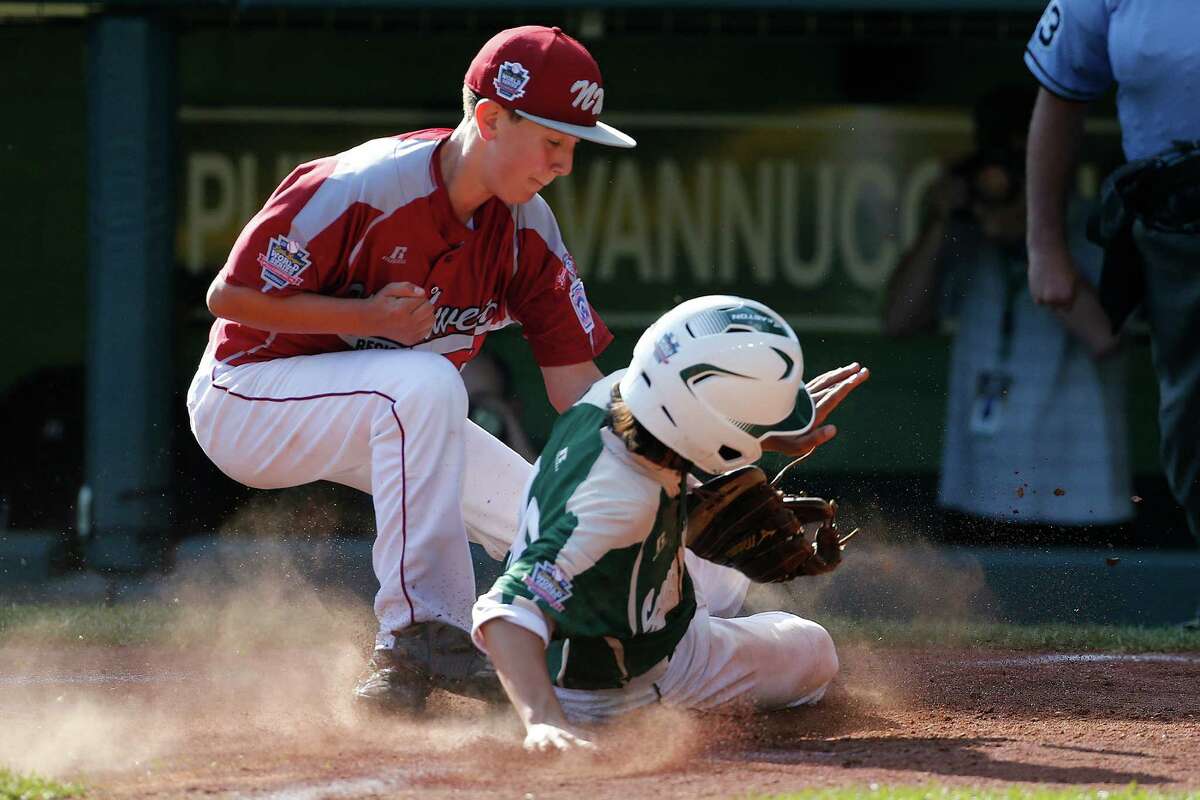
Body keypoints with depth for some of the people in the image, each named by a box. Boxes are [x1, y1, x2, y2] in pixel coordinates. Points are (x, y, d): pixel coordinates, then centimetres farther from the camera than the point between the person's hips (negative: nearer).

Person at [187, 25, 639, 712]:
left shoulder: (528, 229, -7)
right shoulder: (359, 191, -26)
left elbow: (575, 385, -8)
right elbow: (230, 297, -21)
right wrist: (369, 317, -28)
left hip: (376, 413, 8)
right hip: (246, 400, -8)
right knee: (427, 380, -36)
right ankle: (423, 630, -34)